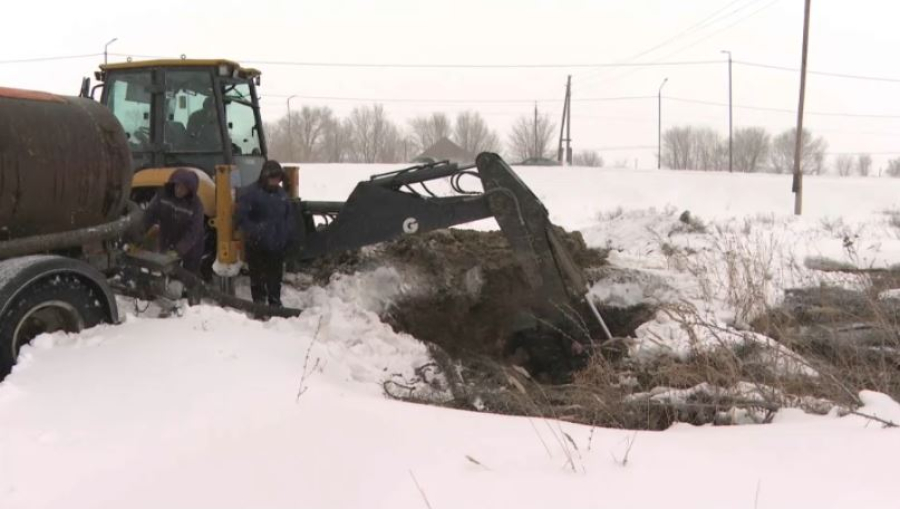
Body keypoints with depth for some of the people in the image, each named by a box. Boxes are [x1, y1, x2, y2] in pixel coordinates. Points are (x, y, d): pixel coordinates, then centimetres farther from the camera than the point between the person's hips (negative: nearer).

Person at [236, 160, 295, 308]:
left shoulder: (282, 194, 10)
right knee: (258, 280, 2)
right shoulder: (251, 193, -11)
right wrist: (254, 233, -24)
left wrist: (287, 234, 5)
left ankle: (275, 305, 28)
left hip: (277, 247, 6)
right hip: (257, 247, -6)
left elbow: (290, 217, 18)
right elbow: (241, 218, -14)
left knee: (275, 279, 16)